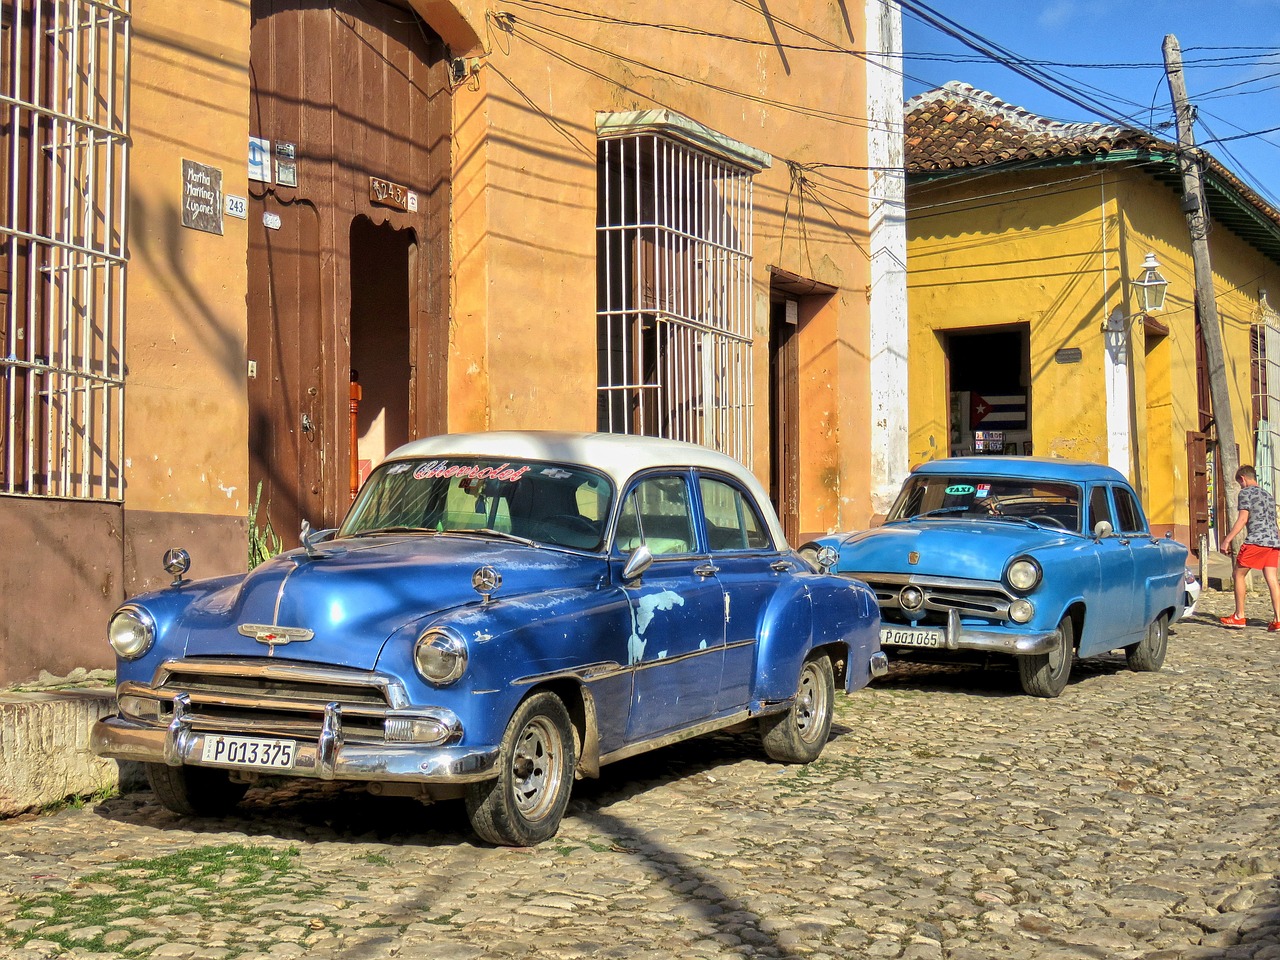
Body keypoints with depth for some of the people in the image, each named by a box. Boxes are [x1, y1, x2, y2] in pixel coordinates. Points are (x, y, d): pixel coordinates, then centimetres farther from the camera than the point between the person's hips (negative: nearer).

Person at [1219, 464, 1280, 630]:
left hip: (1256, 540, -7)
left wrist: (1226, 540, -11)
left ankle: (1239, 617, 8)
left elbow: (1243, 519, -10)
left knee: (1238, 575, 6)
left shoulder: (1246, 493, 0)